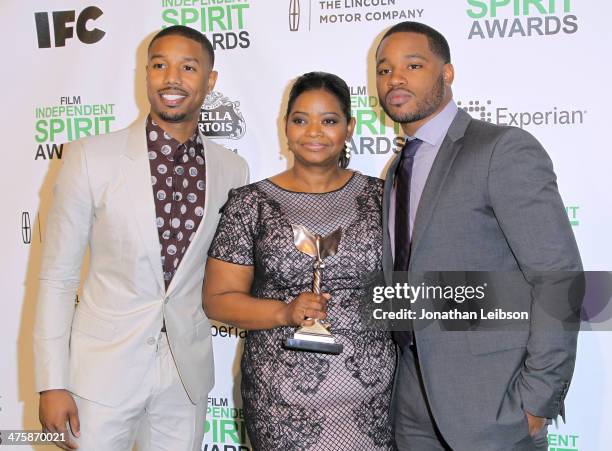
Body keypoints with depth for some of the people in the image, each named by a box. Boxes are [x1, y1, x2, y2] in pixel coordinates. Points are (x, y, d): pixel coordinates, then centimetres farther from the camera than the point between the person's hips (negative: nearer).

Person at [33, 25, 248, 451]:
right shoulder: (92, 157, -9)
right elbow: (57, 276, -6)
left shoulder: (232, 169, -1)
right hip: (103, 368, -2)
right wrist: (52, 383, -8)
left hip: (188, 372, 3)